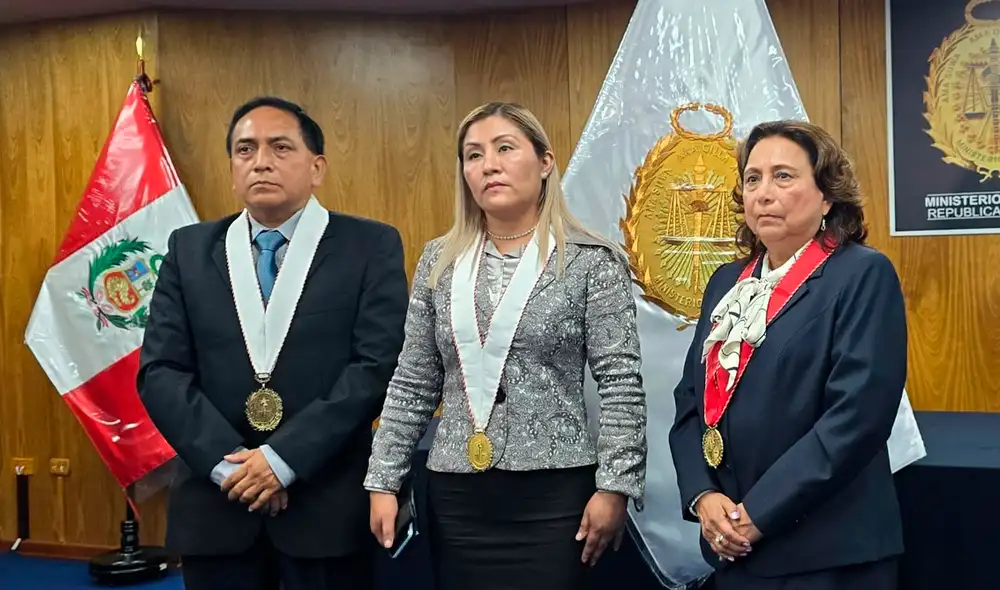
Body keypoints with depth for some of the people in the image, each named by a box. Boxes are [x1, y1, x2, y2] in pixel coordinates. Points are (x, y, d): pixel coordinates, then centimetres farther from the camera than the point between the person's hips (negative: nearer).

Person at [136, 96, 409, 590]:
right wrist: (226, 461, -11)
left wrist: (284, 456, -15)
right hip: (216, 499, 3)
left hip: (328, 502, -2)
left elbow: (379, 365, -11)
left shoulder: (371, 246, -2)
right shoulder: (189, 250, 7)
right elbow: (161, 371, 1)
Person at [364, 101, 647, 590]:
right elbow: (412, 385, 8)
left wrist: (614, 486, -13)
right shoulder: (438, 261, 6)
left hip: (553, 494, -3)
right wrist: (383, 481, 5)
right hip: (456, 495, 4)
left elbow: (622, 385, -7)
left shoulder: (592, 261, -5)